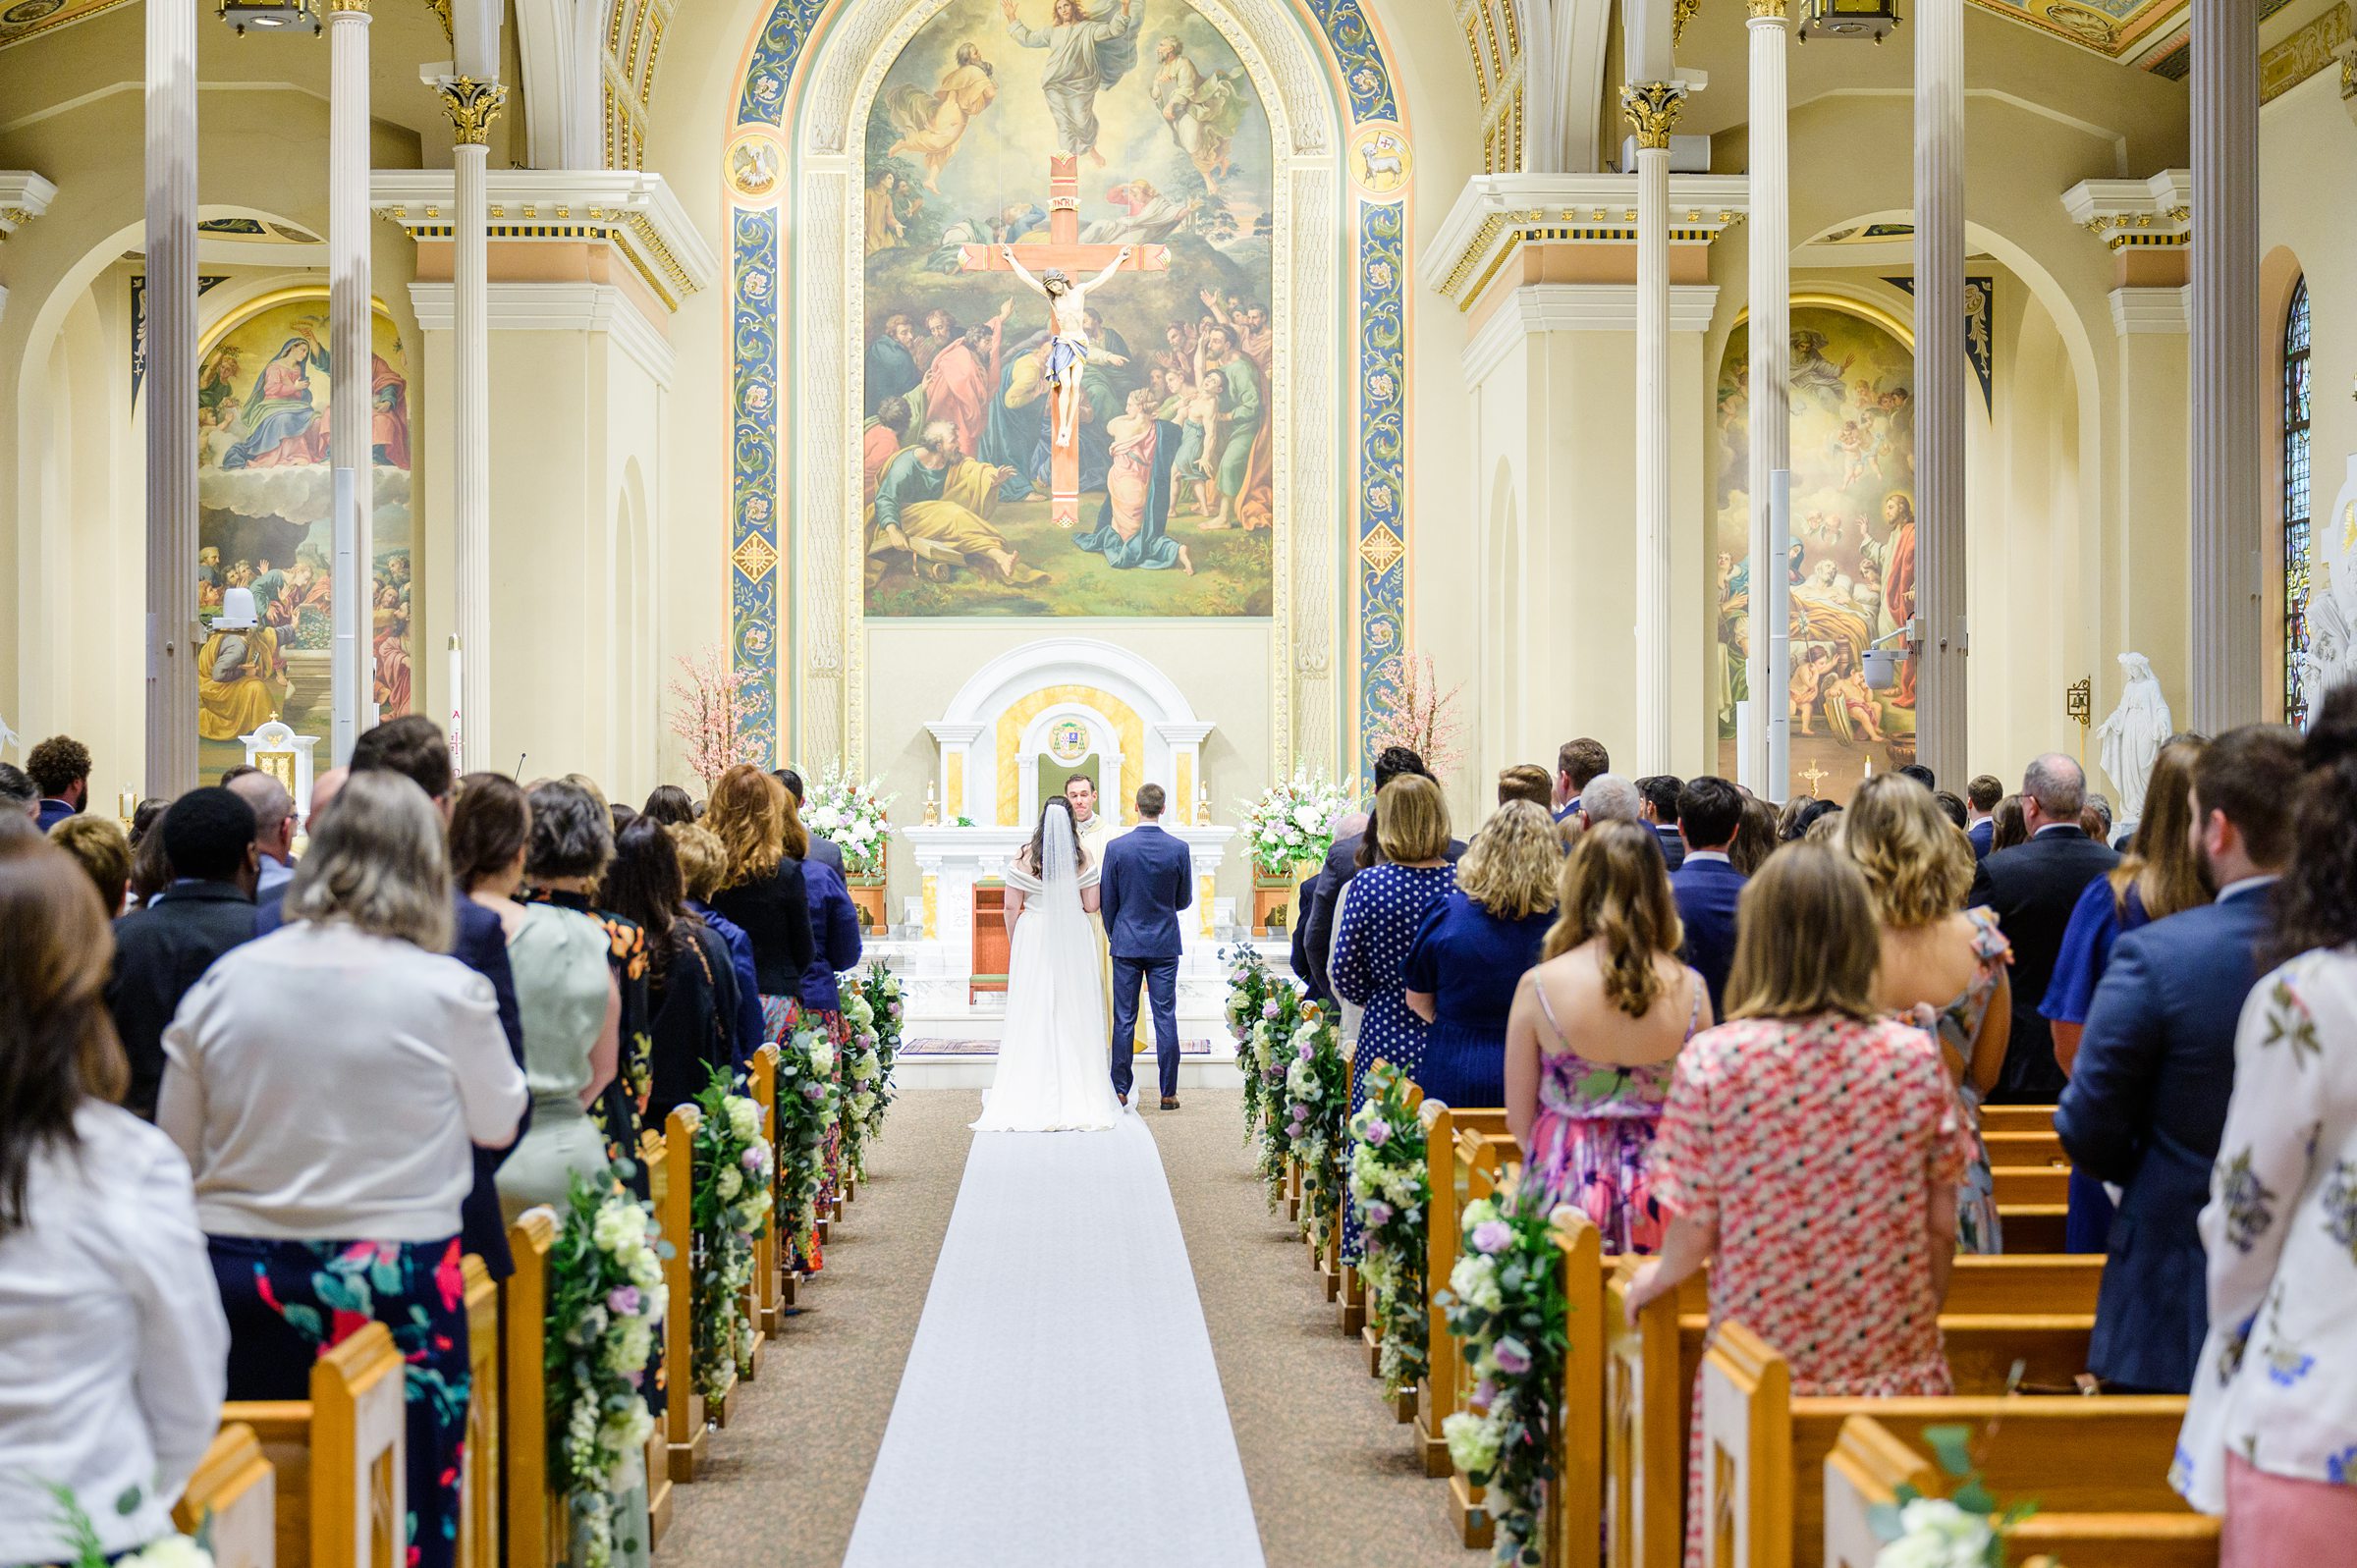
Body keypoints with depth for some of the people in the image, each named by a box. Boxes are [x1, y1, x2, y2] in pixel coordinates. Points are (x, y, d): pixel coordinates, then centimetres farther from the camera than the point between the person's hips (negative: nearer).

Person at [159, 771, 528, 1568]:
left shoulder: (225, 981, 0)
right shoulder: (450, 992, -9)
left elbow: (178, 1151, 9)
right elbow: (498, 1122, 7)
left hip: (240, 1288, 3)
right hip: (394, 1288, -3)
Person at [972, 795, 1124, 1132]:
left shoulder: (1024, 857, -5)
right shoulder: (1083, 858, -4)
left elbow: (1011, 907, -3)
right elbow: (1091, 905, -2)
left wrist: (1014, 943, 10)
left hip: (1032, 939, 0)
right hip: (1074, 940, 0)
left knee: (1033, 1013, 4)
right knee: (1072, 1013, 6)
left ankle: (1029, 1098, 7)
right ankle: (1077, 1093, 9)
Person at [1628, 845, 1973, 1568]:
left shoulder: (1711, 1062, -11)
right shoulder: (1915, 1059, -5)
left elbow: (1693, 1237, -7)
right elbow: (1941, 1229, 2)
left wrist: (1652, 1280, 15)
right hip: (1896, 1367, 2)